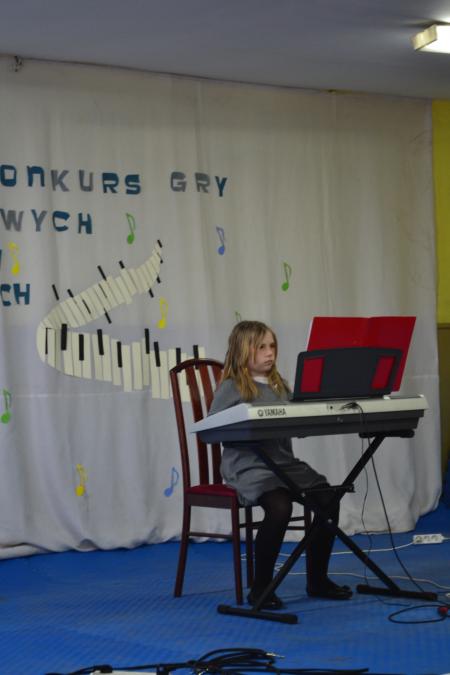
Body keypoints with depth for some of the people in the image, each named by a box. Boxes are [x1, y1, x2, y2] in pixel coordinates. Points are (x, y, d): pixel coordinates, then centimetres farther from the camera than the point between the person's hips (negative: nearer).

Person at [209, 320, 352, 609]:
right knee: (280, 507, -33)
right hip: (248, 465, -6)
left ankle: (317, 579, 3)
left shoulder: (280, 386, 18)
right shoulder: (231, 388, -2)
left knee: (328, 498, -15)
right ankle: (260, 588, -14)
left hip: (284, 462, 7)